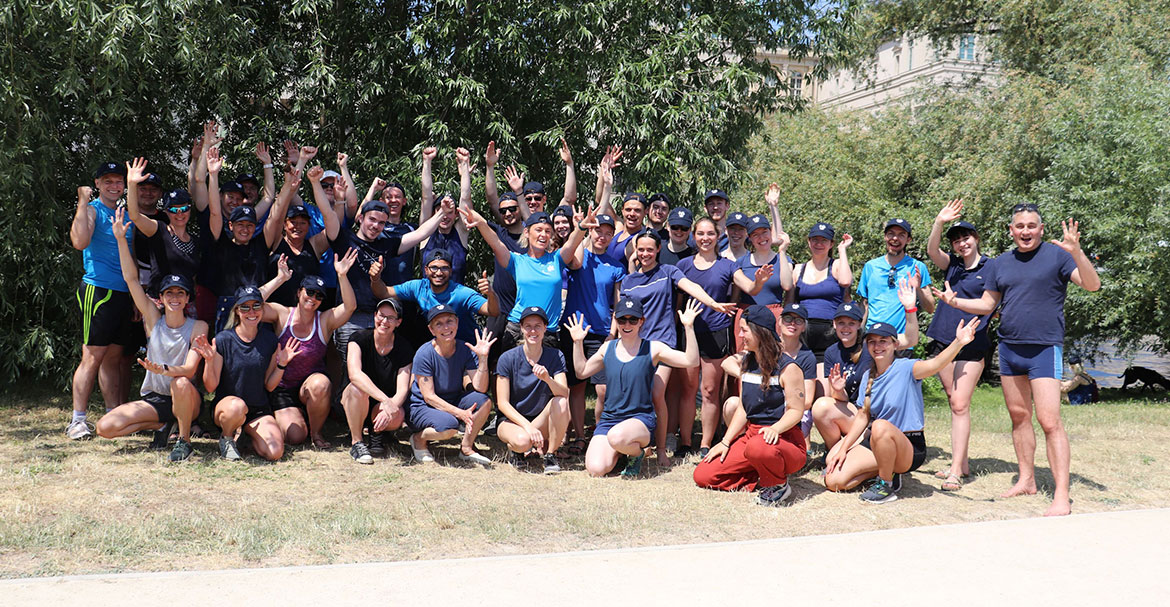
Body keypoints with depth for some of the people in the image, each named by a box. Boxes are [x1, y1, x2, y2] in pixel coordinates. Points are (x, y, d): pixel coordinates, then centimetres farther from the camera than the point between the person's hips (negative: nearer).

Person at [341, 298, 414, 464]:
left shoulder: (404, 349, -7)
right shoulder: (360, 339, -12)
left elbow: (403, 390, -14)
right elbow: (354, 374, -30)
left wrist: (389, 409, -37)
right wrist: (385, 400, -42)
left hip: (384, 406, 1)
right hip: (352, 405, -1)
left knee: (397, 417, -33)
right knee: (357, 388, -35)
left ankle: (377, 431, 5)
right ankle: (356, 442, -18)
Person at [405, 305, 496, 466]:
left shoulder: (466, 350, -8)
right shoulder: (424, 354, -18)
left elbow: (480, 389, -15)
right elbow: (429, 397, -19)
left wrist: (483, 358, -27)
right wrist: (460, 413, -30)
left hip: (453, 403, 5)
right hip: (421, 408, -4)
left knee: (484, 401, -23)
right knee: (449, 425, -36)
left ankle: (466, 448, -4)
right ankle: (419, 439, -2)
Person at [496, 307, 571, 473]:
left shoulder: (555, 356, -3)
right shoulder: (508, 358, -9)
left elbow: (564, 394, -17)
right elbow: (502, 403, -12)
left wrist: (547, 378, -38)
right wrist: (527, 427, -24)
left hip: (542, 420, 2)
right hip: (512, 420, -2)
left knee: (561, 402, -29)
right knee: (522, 441, -36)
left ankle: (550, 454, -11)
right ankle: (514, 448, 3)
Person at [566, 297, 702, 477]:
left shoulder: (653, 348, 0)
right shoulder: (607, 348, 10)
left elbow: (691, 361, -8)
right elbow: (581, 372, 23)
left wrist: (688, 327, -17)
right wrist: (578, 342, 12)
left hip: (641, 418, -4)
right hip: (609, 419, 4)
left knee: (617, 437, -39)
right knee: (595, 470, -18)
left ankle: (637, 453, -1)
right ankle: (619, 452, 18)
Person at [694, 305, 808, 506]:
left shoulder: (788, 368, -10)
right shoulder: (745, 362, 11)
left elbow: (796, 410, -14)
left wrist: (775, 428, -34)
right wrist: (725, 442, 6)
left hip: (785, 438, -7)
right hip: (751, 434, 7)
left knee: (758, 448, -44)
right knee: (702, 475, -6)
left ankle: (779, 486, -10)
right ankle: (765, 481, 5)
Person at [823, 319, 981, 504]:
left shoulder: (905, 368, -12)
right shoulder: (868, 376, 6)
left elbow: (936, 364, -34)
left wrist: (958, 343, -53)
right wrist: (843, 449, 7)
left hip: (909, 448, -6)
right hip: (875, 443, 6)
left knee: (881, 426, -39)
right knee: (833, 481, -6)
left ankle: (887, 485, -17)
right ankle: (886, 469, 13)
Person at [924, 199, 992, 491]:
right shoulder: (952, 264, 11)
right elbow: (932, 250, -8)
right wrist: (939, 222, -25)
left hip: (972, 344, -4)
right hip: (943, 340, 4)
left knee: (960, 405, -10)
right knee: (954, 403, 10)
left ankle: (956, 471, -10)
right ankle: (961, 462, 19)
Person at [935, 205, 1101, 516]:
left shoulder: (1056, 255, -3)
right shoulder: (999, 264, 12)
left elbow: (1092, 284, -13)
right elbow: (987, 305, 16)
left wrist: (1076, 252, -28)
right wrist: (955, 301, 0)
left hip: (1044, 349, -6)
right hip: (1009, 348, 6)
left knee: (1049, 421, -12)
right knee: (1019, 416, 12)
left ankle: (1062, 496, -10)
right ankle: (1026, 480, 24)